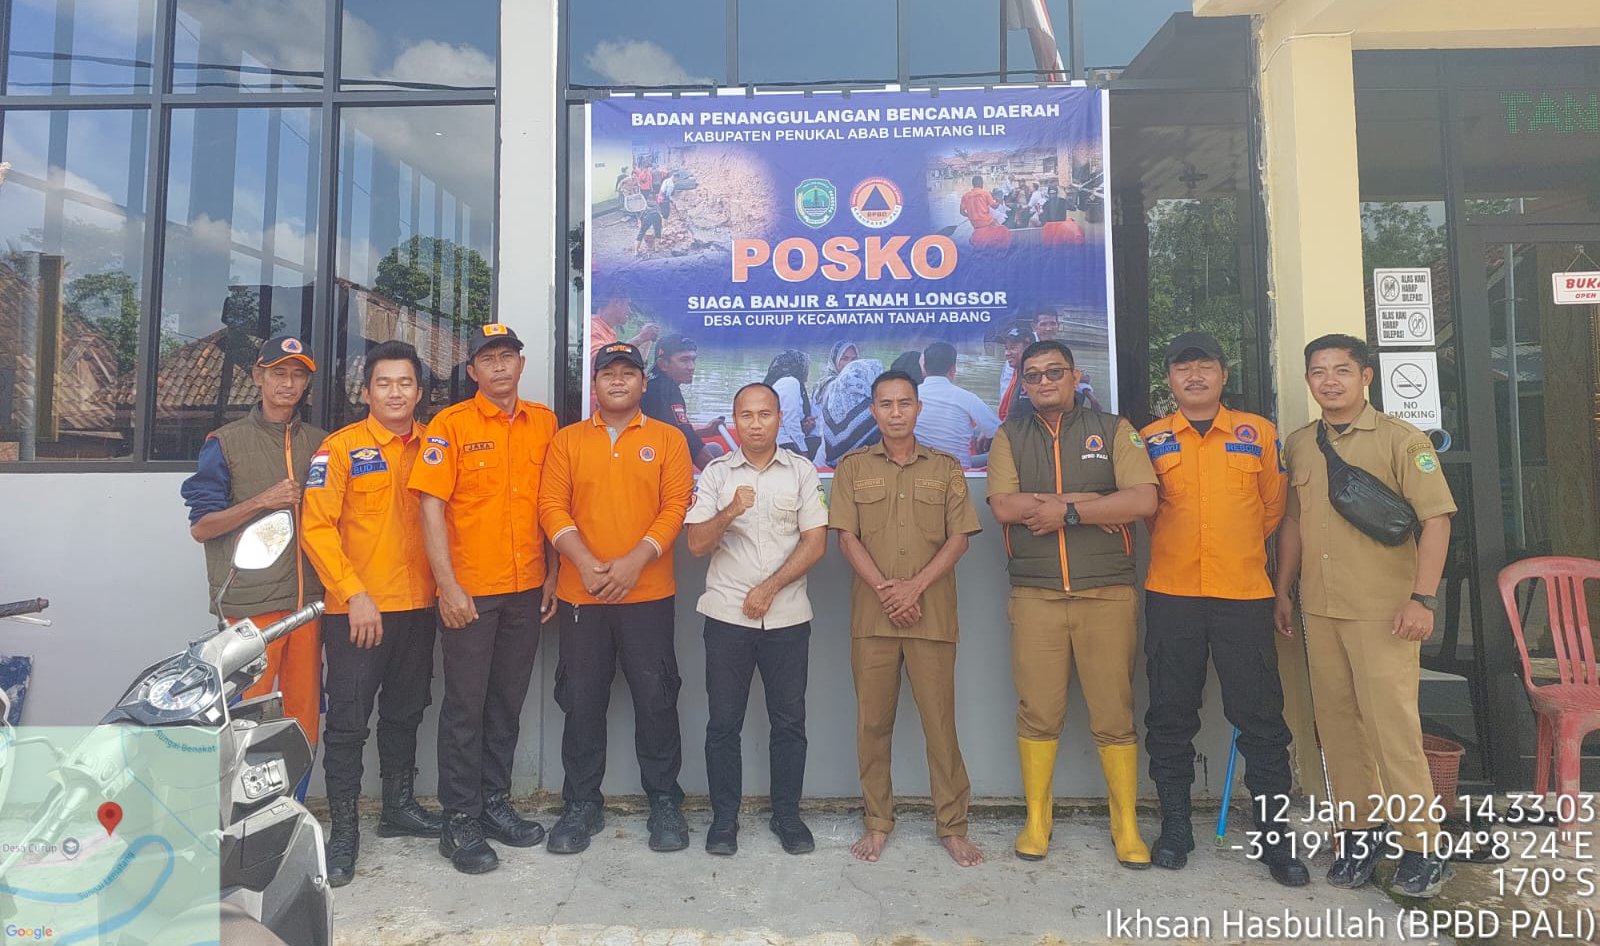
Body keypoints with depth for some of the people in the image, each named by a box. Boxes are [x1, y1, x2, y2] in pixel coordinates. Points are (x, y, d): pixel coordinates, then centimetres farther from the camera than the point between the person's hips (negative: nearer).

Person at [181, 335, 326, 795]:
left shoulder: (320, 443, 13)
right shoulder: (226, 442, 3)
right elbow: (201, 526, 1)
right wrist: (263, 501, -12)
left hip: (307, 598, 4)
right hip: (250, 601, -3)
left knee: (304, 716, 7)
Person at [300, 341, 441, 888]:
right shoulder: (341, 447, -6)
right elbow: (316, 527, -10)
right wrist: (354, 595, -15)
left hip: (418, 606, 5)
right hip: (357, 611, -4)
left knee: (405, 714, 17)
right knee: (349, 722, 3)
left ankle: (399, 808, 33)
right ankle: (344, 831, 16)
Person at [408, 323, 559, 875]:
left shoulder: (544, 423, 7)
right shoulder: (451, 425, -4)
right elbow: (432, 506, -8)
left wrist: (551, 575, 8)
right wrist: (448, 585, -13)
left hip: (527, 590, 4)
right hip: (470, 591, -4)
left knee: (508, 703, 14)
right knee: (465, 705, 4)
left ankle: (495, 802, 29)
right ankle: (460, 821, 17)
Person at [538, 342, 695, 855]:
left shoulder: (668, 439, 5)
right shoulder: (567, 440, 9)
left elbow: (675, 507, -3)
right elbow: (552, 507, 1)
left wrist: (633, 562, -14)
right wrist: (586, 563, -13)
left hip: (648, 592, -1)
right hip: (581, 594, 2)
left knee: (656, 698, 3)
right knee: (582, 701, 8)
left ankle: (665, 802, 19)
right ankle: (581, 804, 24)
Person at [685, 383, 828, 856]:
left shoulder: (803, 472, 4)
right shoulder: (716, 474, 5)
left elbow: (815, 542, -1)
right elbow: (697, 544, -2)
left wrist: (769, 588, -8)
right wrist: (730, 511, -19)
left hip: (788, 618, 0)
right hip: (726, 617, 0)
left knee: (789, 722, 8)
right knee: (724, 723, 6)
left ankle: (787, 815, 24)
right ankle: (724, 818, 21)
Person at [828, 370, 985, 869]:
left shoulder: (946, 467, 8)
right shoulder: (853, 467, 8)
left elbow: (958, 538, 2)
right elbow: (847, 537, 1)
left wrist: (914, 586, -9)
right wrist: (884, 589, -10)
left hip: (932, 614, 0)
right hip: (871, 615, 1)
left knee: (940, 720, 2)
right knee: (872, 721, 6)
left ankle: (952, 826, 15)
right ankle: (878, 822, 19)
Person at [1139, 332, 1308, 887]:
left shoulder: (1258, 433, 7)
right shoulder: (1150, 440, 7)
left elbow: (1273, 506, 13)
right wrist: (1177, 549, 10)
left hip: (1244, 593, 0)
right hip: (1170, 595, 1)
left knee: (1260, 713, 3)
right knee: (1170, 715, 7)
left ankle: (1274, 832, 18)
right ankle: (1174, 825, 20)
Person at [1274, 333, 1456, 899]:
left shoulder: (1399, 439, -3)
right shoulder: (1298, 445, 11)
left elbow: (1436, 518, -8)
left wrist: (1423, 598, -14)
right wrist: (1283, 591, 15)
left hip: (1383, 611, -5)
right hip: (1319, 609, 5)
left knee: (1393, 725, -5)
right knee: (1337, 723, 10)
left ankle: (1421, 846, 11)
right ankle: (1359, 831, 23)